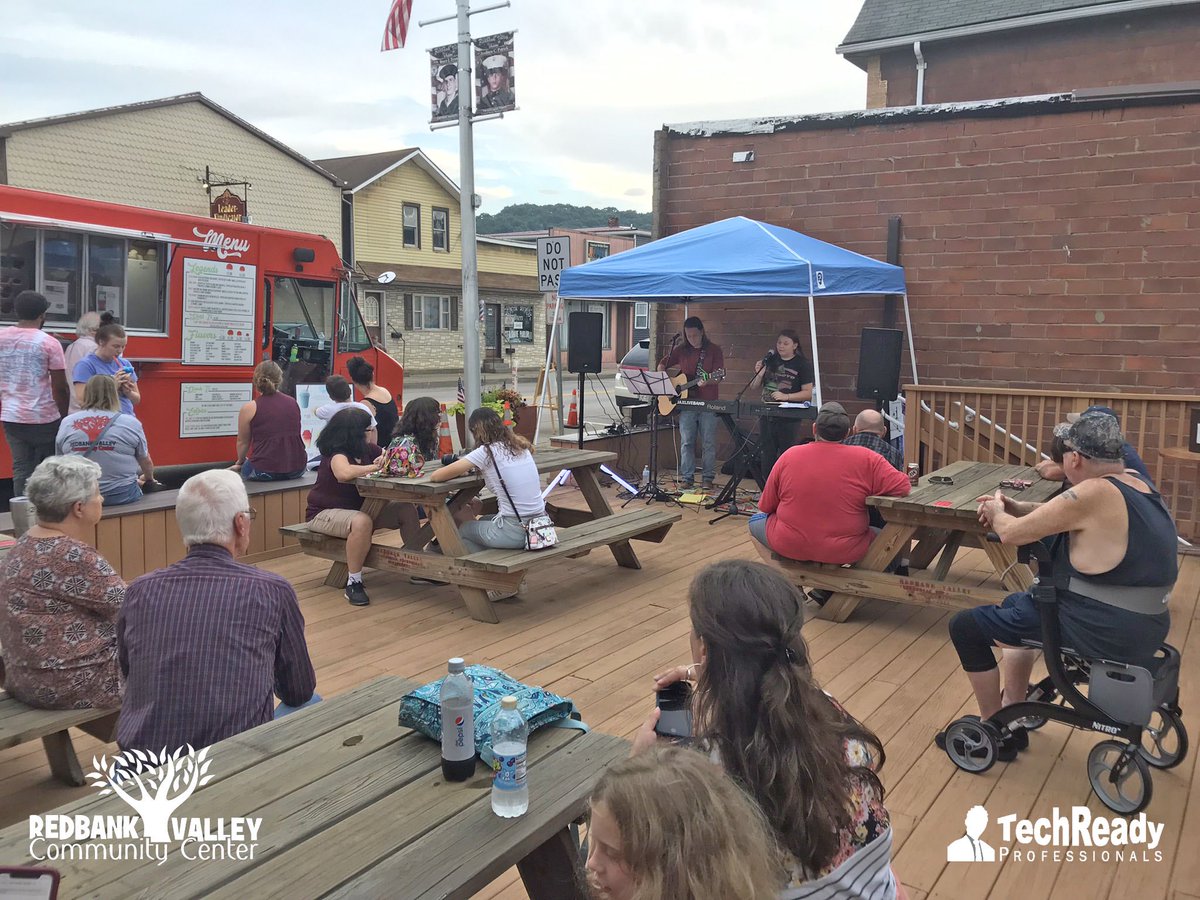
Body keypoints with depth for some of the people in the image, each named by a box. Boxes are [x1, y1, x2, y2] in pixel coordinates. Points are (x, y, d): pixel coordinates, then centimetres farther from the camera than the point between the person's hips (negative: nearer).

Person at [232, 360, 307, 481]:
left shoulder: (249, 408, -5)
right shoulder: (293, 403, 6)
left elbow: (243, 442, 9)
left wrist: (240, 462, 29)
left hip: (264, 472, -3)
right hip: (297, 470, 3)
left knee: (244, 468, 27)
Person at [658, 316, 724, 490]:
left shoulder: (714, 350, 2)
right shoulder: (680, 350, 9)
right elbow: (662, 365, 17)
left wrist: (707, 381, -27)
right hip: (686, 403, 2)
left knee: (708, 443, 1)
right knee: (686, 442, 2)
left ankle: (708, 478, 8)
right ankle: (687, 477, 8)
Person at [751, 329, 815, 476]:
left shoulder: (803, 364, -4)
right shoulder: (770, 360, 9)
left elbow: (808, 393, -7)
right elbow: (755, 385, 13)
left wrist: (786, 396, -19)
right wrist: (759, 373, -7)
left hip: (788, 417, -5)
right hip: (766, 414, 5)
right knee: (767, 455, 10)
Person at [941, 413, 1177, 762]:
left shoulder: (1094, 494, -23)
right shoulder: (1136, 484, 6)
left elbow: (1012, 533, -16)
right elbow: (1067, 514, 21)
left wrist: (997, 514, 6)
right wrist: (1015, 507, 8)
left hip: (1101, 631, -10)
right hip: (1140, 627, 10)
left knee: (965, 627, 0)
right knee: (1016, 604, 30)